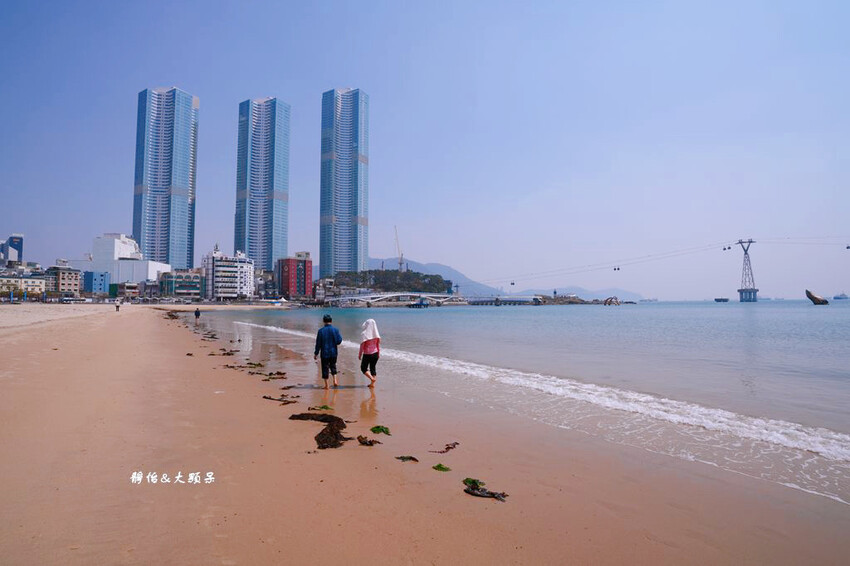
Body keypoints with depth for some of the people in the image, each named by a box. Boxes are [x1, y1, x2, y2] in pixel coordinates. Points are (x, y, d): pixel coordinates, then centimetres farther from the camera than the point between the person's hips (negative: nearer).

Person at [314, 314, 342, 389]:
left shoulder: (321, 330, -8)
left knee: (325, 368, 7)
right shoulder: (335, 329, -6)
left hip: (324, 353, -2)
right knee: (333, 366, 21)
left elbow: (318, 343, -5)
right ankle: (335, 380, 8)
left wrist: (316, 353, 4)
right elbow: (339, 341, -9)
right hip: (333, 352, 2)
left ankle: (326, 385, 10)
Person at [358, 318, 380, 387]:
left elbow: (362, 346, -12)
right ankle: (372, 383, 15)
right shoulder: (376, 334, -1)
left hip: (367, 354, -5)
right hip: (375, 354, 5)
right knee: (372, 367, 15)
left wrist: (360, 355, -2)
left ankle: (372, 378, -8)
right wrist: (378, 353, 17)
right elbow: (378, 345, 6)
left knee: (363, 368, 11)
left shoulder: (364, 334, -15)